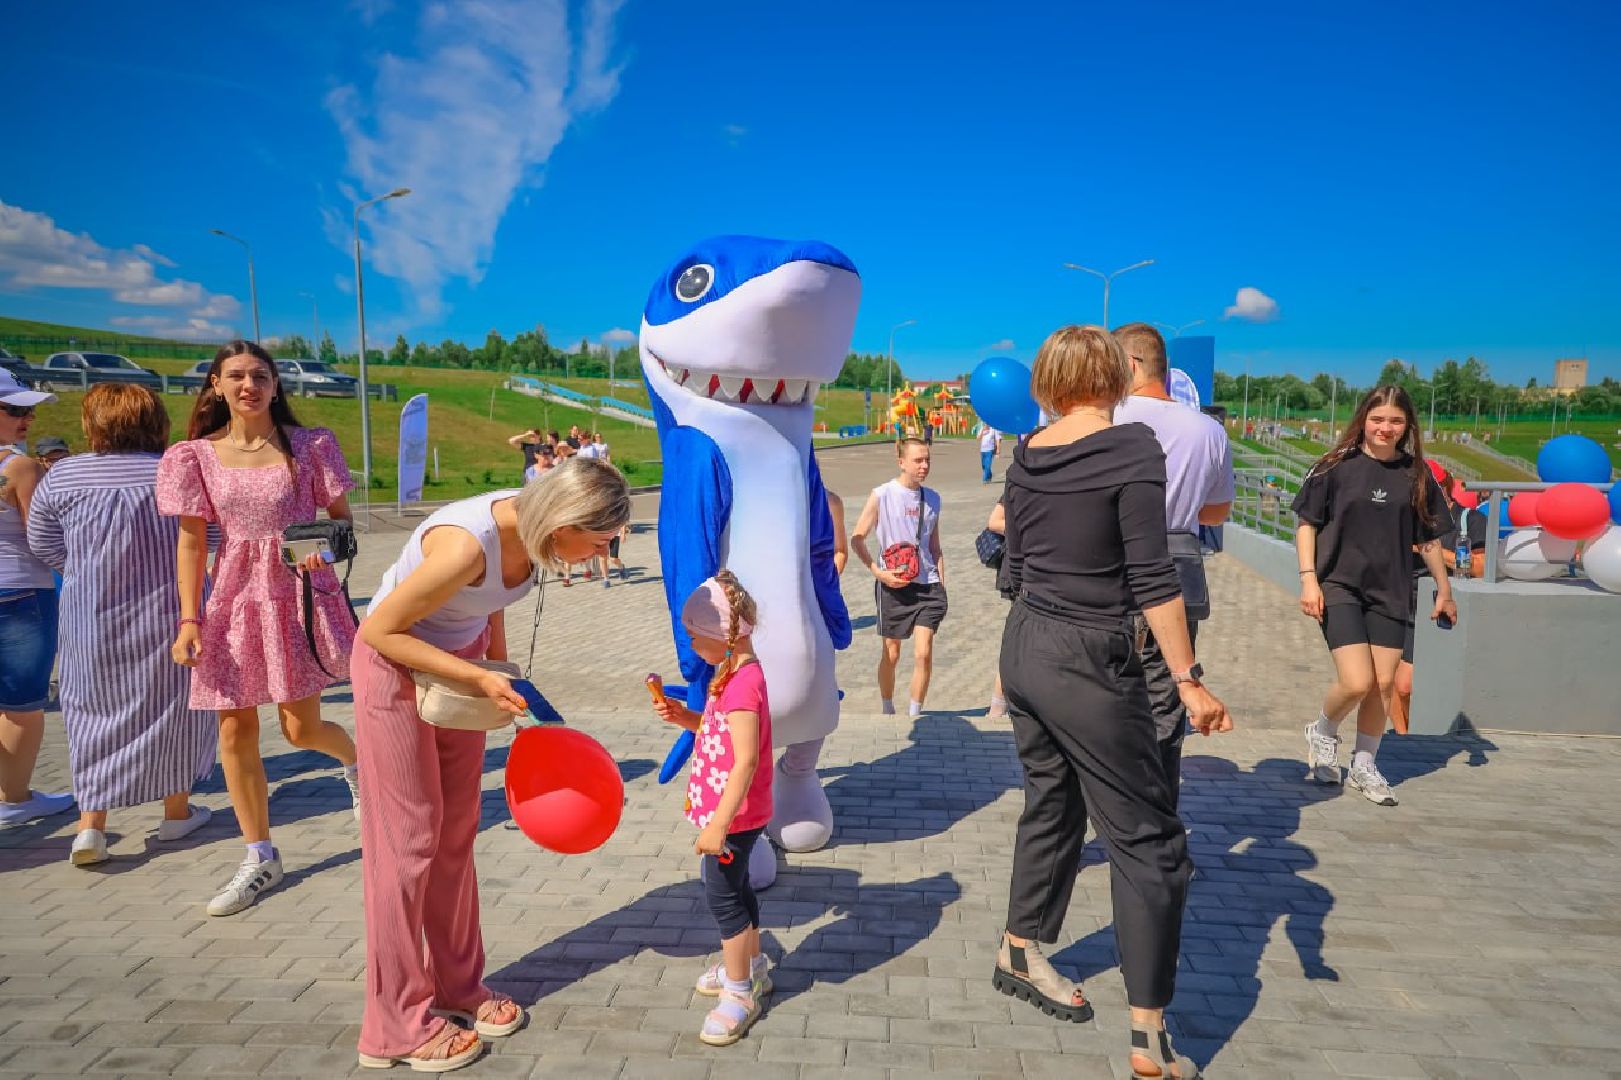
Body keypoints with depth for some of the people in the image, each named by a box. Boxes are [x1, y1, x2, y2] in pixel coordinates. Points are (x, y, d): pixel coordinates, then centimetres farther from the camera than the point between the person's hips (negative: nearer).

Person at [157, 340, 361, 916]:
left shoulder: (307, 446, -3)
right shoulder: (198, 455, 1)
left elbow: (341, 516, 5)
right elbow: (191, 540, 1)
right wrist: (189, 620, -5)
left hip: (300, 593, -2)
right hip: (235, 598, 2)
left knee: (301, 727, 0)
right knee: (235, 730, 4)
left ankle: (355, 760, 37)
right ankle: (260, 857, 19)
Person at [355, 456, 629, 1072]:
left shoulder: (531, 526, -14)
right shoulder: (467, 546, -37)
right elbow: (381, 630, -25)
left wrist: (498, 664, 6)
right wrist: (479, 678, -25)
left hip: (462, 659, 7)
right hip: (396, 667, -7)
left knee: (456, 833, 14)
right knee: (408, 840, 1)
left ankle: (456, 985, 29)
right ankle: (396, 1026, 16)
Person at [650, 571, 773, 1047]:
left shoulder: (743, 682, -26)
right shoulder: (737, 673, 6)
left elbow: (746, 760, -30)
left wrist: (718, 825, -29)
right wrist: (684, 718, 1)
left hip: (733, 814, -10)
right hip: (736, 811, 10)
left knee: (722, 897, 1)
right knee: (736, 887, 22)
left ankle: (739, 995, 15)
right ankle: (751, 968, 40)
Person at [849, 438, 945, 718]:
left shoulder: (932, 498, 8)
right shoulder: (881, 495, -5)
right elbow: (857, 539, -2)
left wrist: (942, 584, 11)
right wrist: (878, 572, -11)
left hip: (927, 585, 3)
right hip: (893, 585, -2)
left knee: (924, 653, -7)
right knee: (891, 655, 9)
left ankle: (915, 713, 9)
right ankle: (887, 710, 30)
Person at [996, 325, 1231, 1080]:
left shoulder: (1026, 457, 4)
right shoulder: (1132, 445, -13)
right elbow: (1151, 579, -16)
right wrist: (1190, 679, -12)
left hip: (1024, 646, 7)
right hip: (1089, 662, -7)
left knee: (1052, 805, 24)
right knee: (1148, 841, 4)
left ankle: (1019, 957, 40)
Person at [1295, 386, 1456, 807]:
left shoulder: (1416, 474, 4)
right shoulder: (1337, 466, -5)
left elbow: (1428, 537, 13)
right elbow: (1307, 523, -2)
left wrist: (1444, 589, 15)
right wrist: (1308, 578, -9)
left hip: (1390, 592, 4)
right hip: (1339, 586, -3)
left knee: (1383, 684, 4)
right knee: (1357, 683, -13)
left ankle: (1364, 766, 24)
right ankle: (1322, 730, 19)